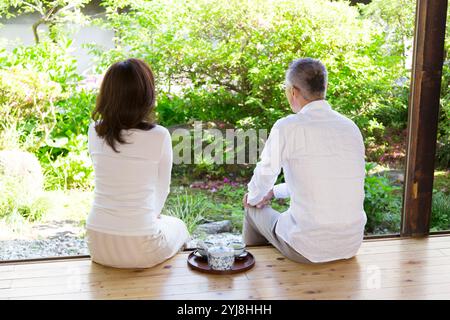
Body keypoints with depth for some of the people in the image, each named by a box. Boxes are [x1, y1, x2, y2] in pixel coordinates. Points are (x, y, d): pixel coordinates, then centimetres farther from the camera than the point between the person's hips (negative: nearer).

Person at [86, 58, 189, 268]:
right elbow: (162, 189, -2)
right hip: (139, 247, -4)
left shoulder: (95, 131, -4)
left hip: (97, 245, 4)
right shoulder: (159, 136, -15)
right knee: (177, 226, 31)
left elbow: (105, 179, 8)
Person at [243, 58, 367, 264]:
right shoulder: (352, 127, 4)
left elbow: (263, 177, -2)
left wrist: (254, 197, 21)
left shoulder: (286, 127, -15)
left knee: (254, 209, 23)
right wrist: (274, 192, 25)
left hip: (308, 249, -5)